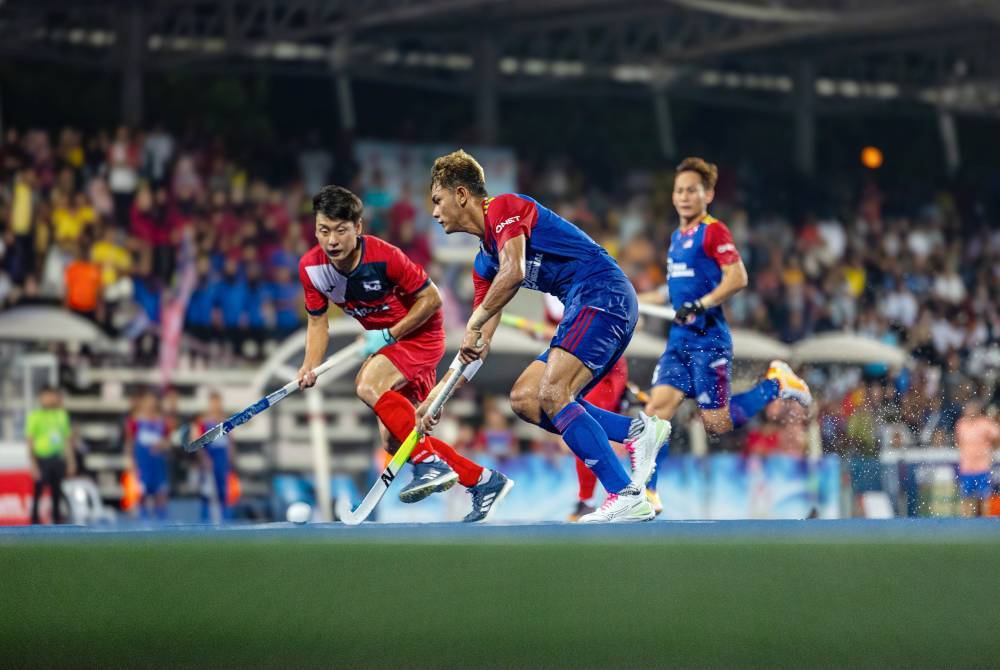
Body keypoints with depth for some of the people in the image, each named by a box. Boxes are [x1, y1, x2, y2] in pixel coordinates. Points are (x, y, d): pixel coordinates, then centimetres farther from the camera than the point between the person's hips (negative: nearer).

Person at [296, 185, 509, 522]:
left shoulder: (384, 257, -27)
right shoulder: (311, 267, -12)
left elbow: (431, 298, -18)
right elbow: (318, 320, 3)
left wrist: (388, 336, -21)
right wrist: (310, 366, -13)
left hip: (420, 333, -8)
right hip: (385, 342, 8)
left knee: (370, 386, -32)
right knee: (394, 440, 4)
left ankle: (432, 465, -26)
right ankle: (483, 481, 14)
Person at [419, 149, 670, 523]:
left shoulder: (503, 208, -3)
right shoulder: (484, 263, 24)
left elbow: (514, 271, -22)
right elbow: (478, 345, 25)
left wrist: (474, 323, -14)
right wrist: (440, 393, 22)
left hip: (603, 293, -10)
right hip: (585, 309, 10)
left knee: (552, 396, -23)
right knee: (525, 399, 3)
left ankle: (627, 497, -28)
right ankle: (638, 430, -5)